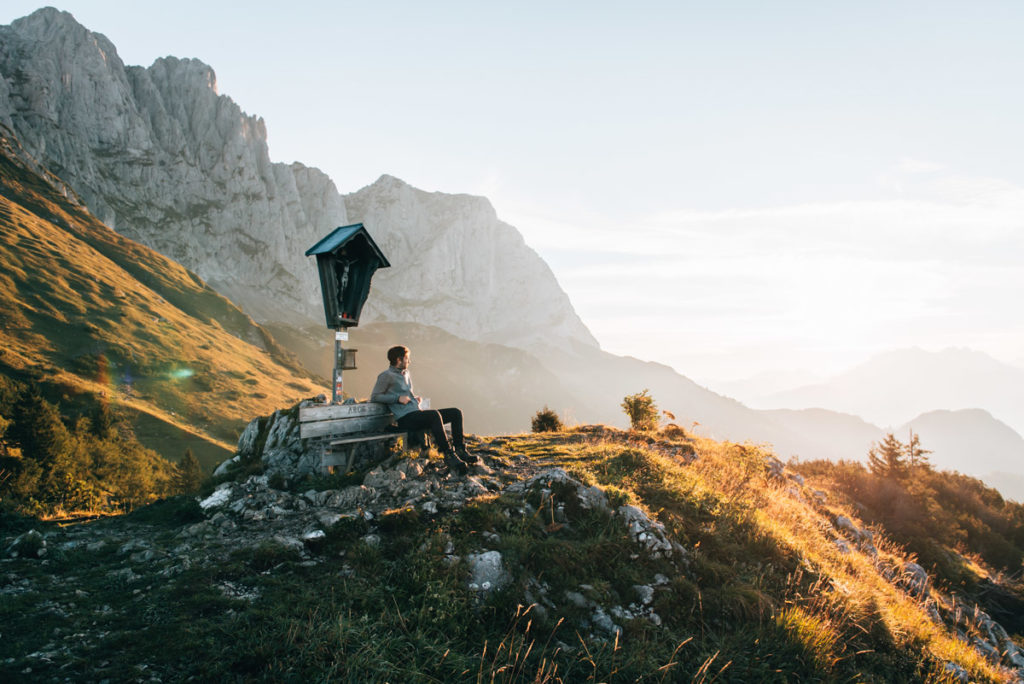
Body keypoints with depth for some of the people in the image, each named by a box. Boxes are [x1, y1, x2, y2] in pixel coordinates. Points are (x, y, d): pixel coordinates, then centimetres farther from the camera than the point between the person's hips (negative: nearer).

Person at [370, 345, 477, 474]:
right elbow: (374, 397, -6)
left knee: (456, 413, -2)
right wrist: (398, 398, -13)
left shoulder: (406, 374, 24)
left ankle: (460, 450, -9)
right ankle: (448, 455, -37)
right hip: (405, 418, -9)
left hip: (417, 413, 9)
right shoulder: (386, 376, -1)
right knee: (435, 415, -37)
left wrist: (416, 398, 14)